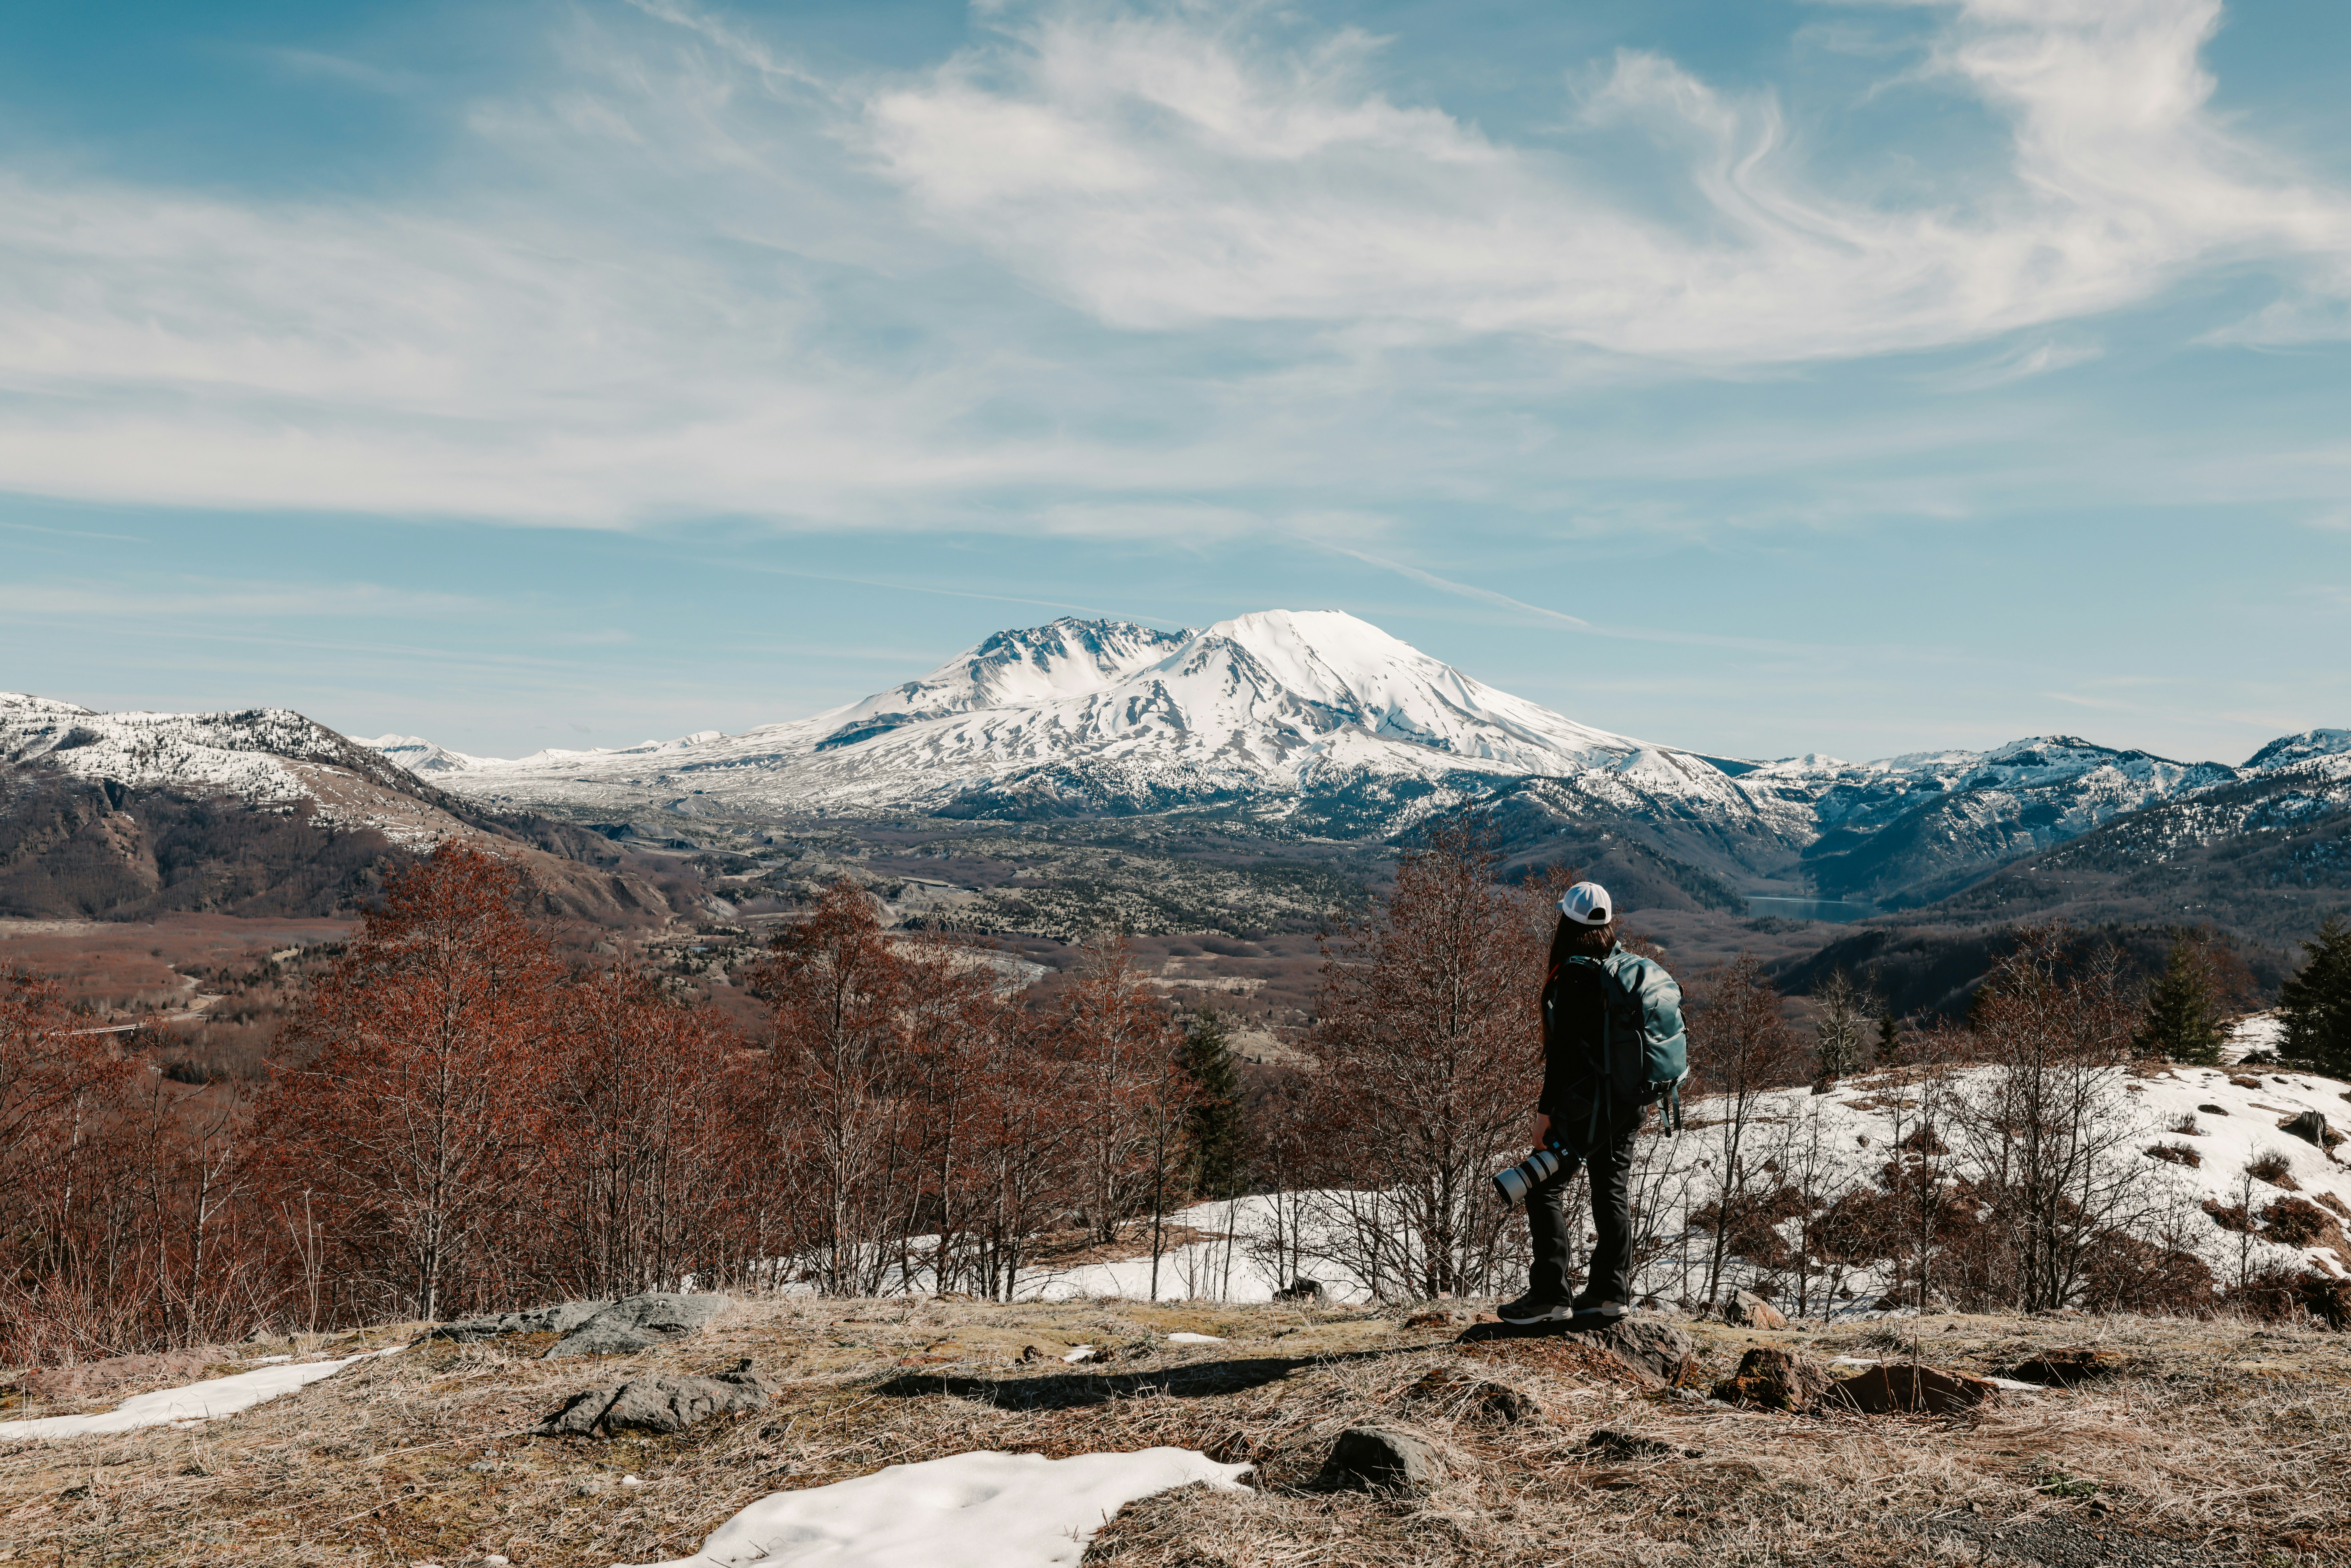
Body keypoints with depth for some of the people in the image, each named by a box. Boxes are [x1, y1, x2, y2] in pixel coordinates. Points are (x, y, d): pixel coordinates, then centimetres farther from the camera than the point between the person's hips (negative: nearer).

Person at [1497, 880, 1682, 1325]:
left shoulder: (1575, 974, -17)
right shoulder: (1629, 967, 7)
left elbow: (1564, 1050, -20)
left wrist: (1545, 1110, -16)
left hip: (1589, 1103, -9)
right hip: (1632, 1103, 9)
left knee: (1544, 1188, 0)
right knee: (1612, 1190, 16)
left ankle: (1550, 1295, -1)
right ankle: (1612, 1291, 22)